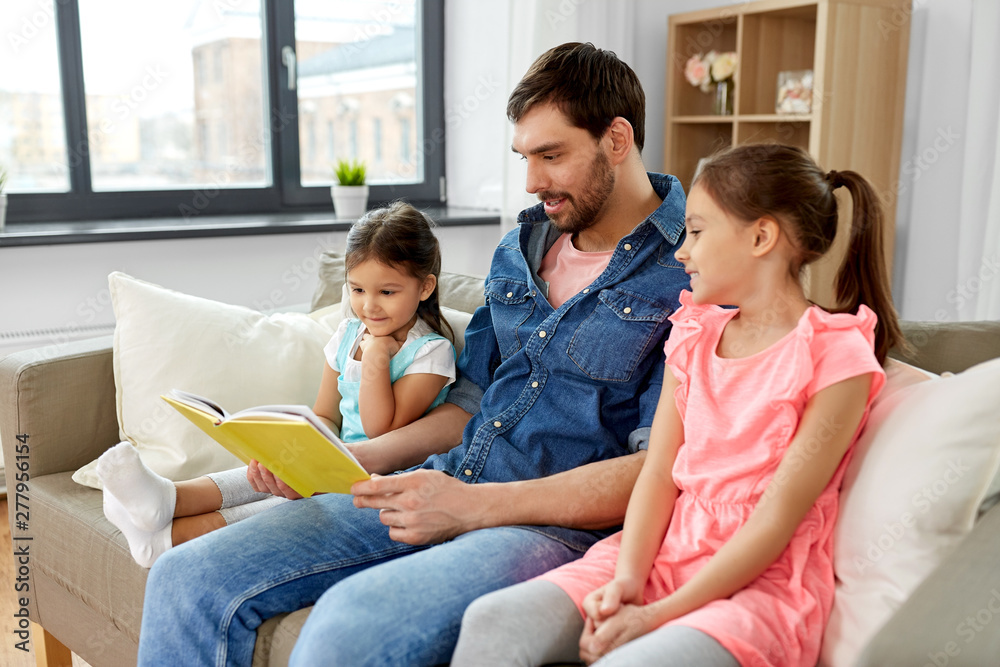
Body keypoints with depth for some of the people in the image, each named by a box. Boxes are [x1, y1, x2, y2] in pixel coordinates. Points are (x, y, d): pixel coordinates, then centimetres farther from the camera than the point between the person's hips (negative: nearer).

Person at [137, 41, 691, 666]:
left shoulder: (692, 272, -7)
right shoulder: (519, 250, 16)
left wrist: (472, 504, -20)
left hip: (555, 525, -6)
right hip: (441, 491, 7)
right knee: (187, 579, -7)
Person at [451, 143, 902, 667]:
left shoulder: (836, 355, -8)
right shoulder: (695, 335, 12)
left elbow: (778, 517, -13)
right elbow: (658, 472, 4)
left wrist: (659, 615, -17)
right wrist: (628, 578, -12)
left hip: (761, 580, -5)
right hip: (664, 552, 6)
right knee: (491, 621, -17)